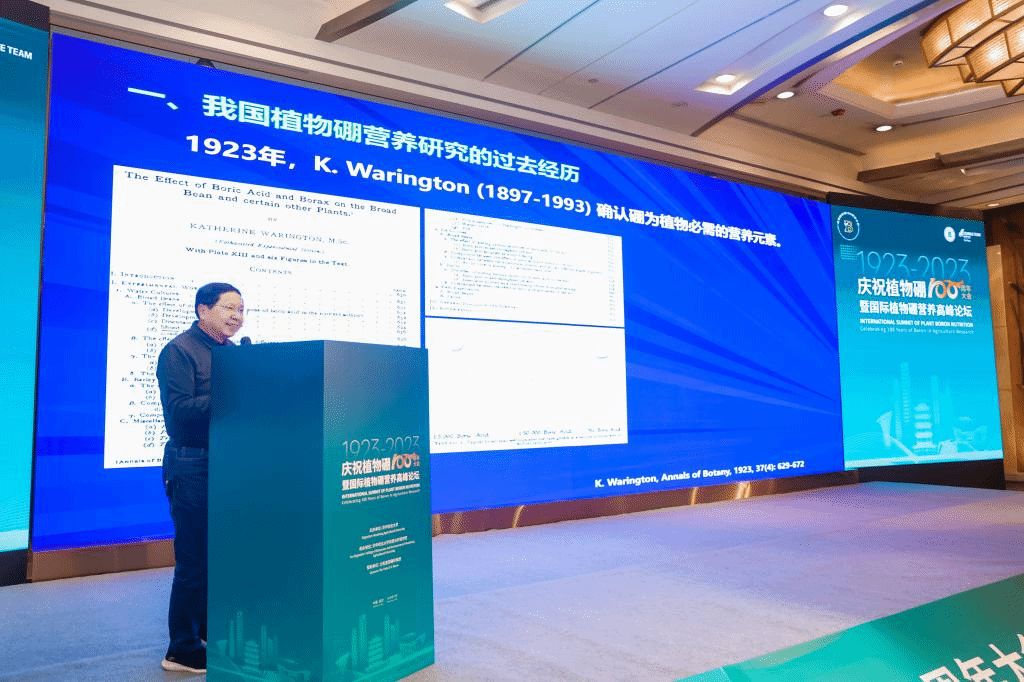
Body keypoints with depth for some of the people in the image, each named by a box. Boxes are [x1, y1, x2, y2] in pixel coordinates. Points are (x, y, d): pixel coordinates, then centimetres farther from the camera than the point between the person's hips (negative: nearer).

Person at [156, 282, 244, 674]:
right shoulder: (179, 351, -8)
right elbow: (179, 410, -18)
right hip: (192, 465, -7)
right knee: (194, 559, -1)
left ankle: (208, 632, 30)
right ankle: (183, 651, 12)